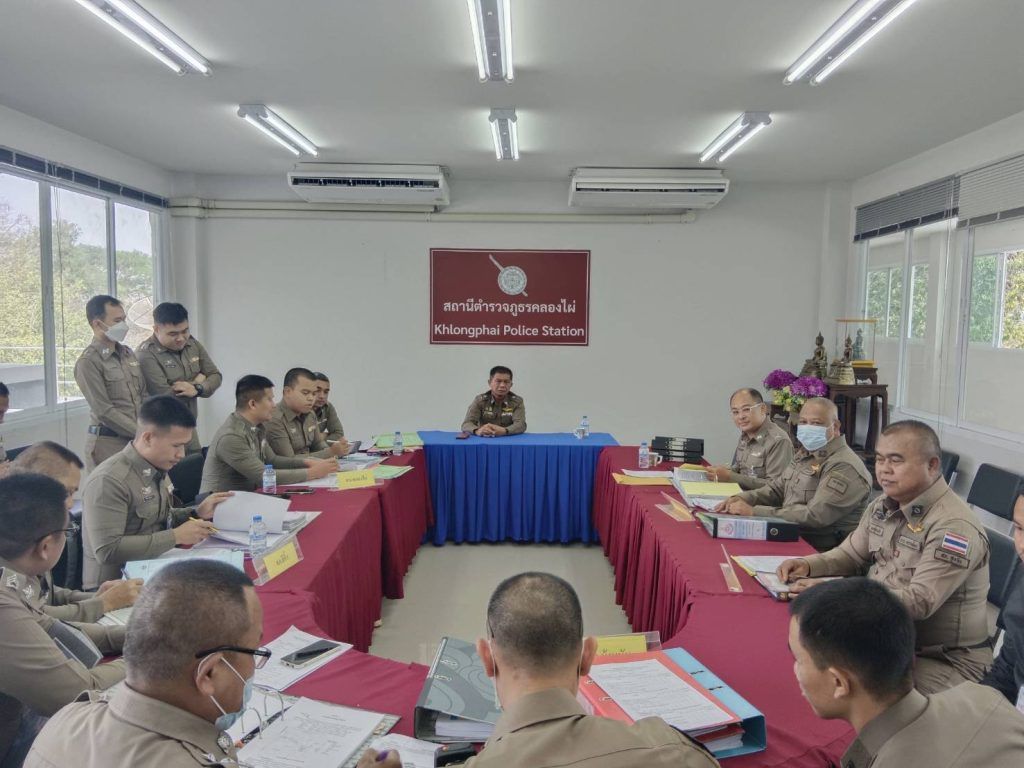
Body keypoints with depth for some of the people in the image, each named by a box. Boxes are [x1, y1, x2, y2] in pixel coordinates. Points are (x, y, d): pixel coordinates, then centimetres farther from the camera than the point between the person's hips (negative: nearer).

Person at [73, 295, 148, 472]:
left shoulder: (128, 354, 11)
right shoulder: (88, 362, -10)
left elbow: (143, 396, 13)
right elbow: (104, 411, -14)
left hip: (138, 442, 6)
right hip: (108, 444, -6)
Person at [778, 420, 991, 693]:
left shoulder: (955, 527, -21)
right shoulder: (883, 506, 5)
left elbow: (919, 602, -27)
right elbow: (852, 555, 19)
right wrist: (808, 565, -2)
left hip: (945, 660, -7)